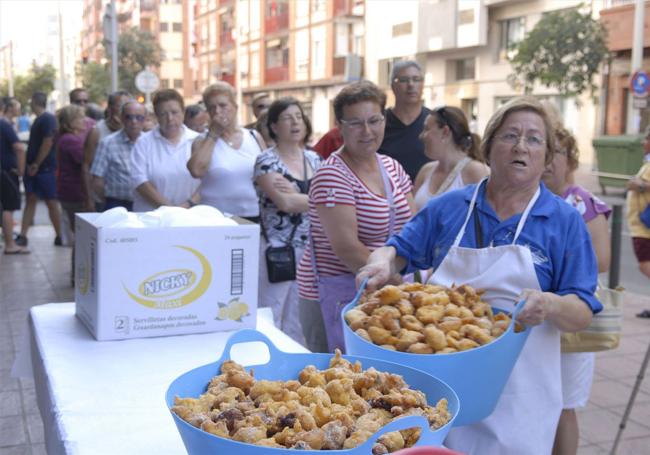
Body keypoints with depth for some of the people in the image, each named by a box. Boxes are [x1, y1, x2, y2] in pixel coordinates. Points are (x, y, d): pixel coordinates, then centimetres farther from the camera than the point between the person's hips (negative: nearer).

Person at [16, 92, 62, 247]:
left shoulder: (48, 119, -12)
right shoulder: (39, 120, 17)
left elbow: (47, 143, -19)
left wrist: (36, 164, -17)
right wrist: (30, 165, 14)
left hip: (46, 168, -9)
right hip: (34, 168, 9)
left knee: (52, 202, -1)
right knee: (30, 200, 6)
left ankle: (59, 236, 7)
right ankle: (22, 236, 7)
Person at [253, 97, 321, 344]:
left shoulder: (314, 159, 11)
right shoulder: (266, 160, -6)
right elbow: (284, 202, -18)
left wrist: (295, 194, -11)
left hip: (309, 249, 5)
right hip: (277, 249, -5)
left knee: (301, 319, 11)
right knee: (271, 317, 0)